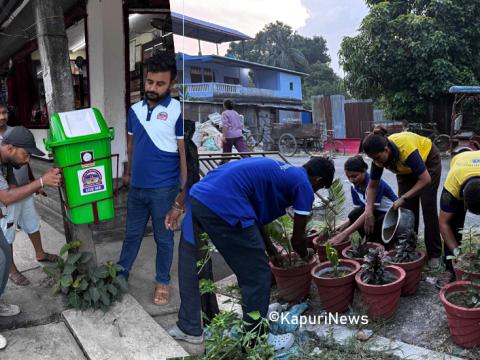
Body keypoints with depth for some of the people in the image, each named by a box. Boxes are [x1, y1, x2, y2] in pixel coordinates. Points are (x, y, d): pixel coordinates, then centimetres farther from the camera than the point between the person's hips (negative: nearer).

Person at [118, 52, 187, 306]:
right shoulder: (135, 110, 6)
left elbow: (185, 153, -12)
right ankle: (121, 275, 37)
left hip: (163, 189, -5)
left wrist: (183, 191, -14)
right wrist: (128, 172, 19)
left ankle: (162, 282, 30)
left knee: (163, 238, 12)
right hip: (137, 187, 5)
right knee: (132, 234, 19)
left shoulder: (177, 111, -12)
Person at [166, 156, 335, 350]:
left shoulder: (277, 171, 30)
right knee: (257, 277, 9)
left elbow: (255, 217, 37)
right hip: (223, 205, -9)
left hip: (197, 197, 10)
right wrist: (306, 255, 38)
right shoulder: (303, 185, 7)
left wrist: (271, 252, 46)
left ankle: (188, 327, 40)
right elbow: (297, 239, 16)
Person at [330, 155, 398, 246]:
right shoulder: (354, 187, -6)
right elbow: (356, 215, -3)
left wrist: (345, 234, -39)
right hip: (378, 213, 5)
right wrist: (344, 226, -23)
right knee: (354, 214, -21)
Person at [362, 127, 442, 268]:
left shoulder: (405, 149, -43)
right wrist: (369, 211, -24)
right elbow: (372, 186, -14)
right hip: (406, 169, 5)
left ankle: (434, 254, 1)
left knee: (428, 207, -9)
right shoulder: (379, 156, -26)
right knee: (407, 208, -3)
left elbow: (425, 179, -38)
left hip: (428, 160, -5)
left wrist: (403, 198, -40)